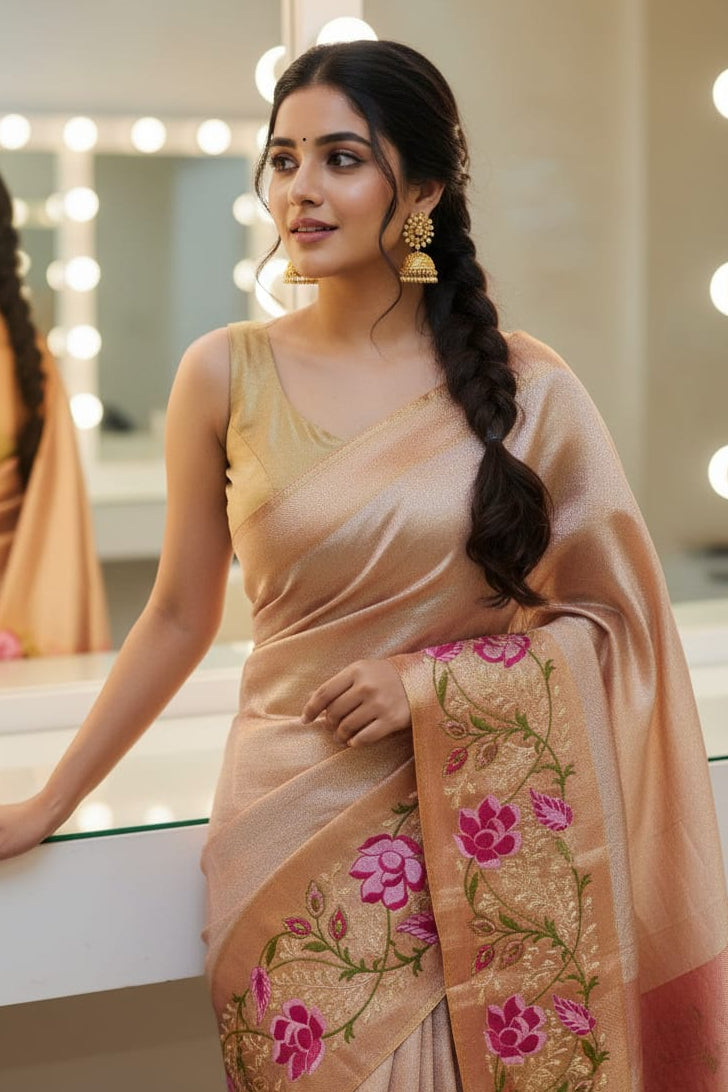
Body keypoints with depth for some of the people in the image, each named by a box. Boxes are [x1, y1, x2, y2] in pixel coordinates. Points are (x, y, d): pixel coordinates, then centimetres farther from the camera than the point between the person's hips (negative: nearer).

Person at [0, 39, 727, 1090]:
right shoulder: (229, 374, -2)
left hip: (483, 835, 0)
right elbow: (179, 618, 6)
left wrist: (435, 680, -12)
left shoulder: (525, 386, -3)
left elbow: (613, 619, 2)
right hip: (295, 828, 0)